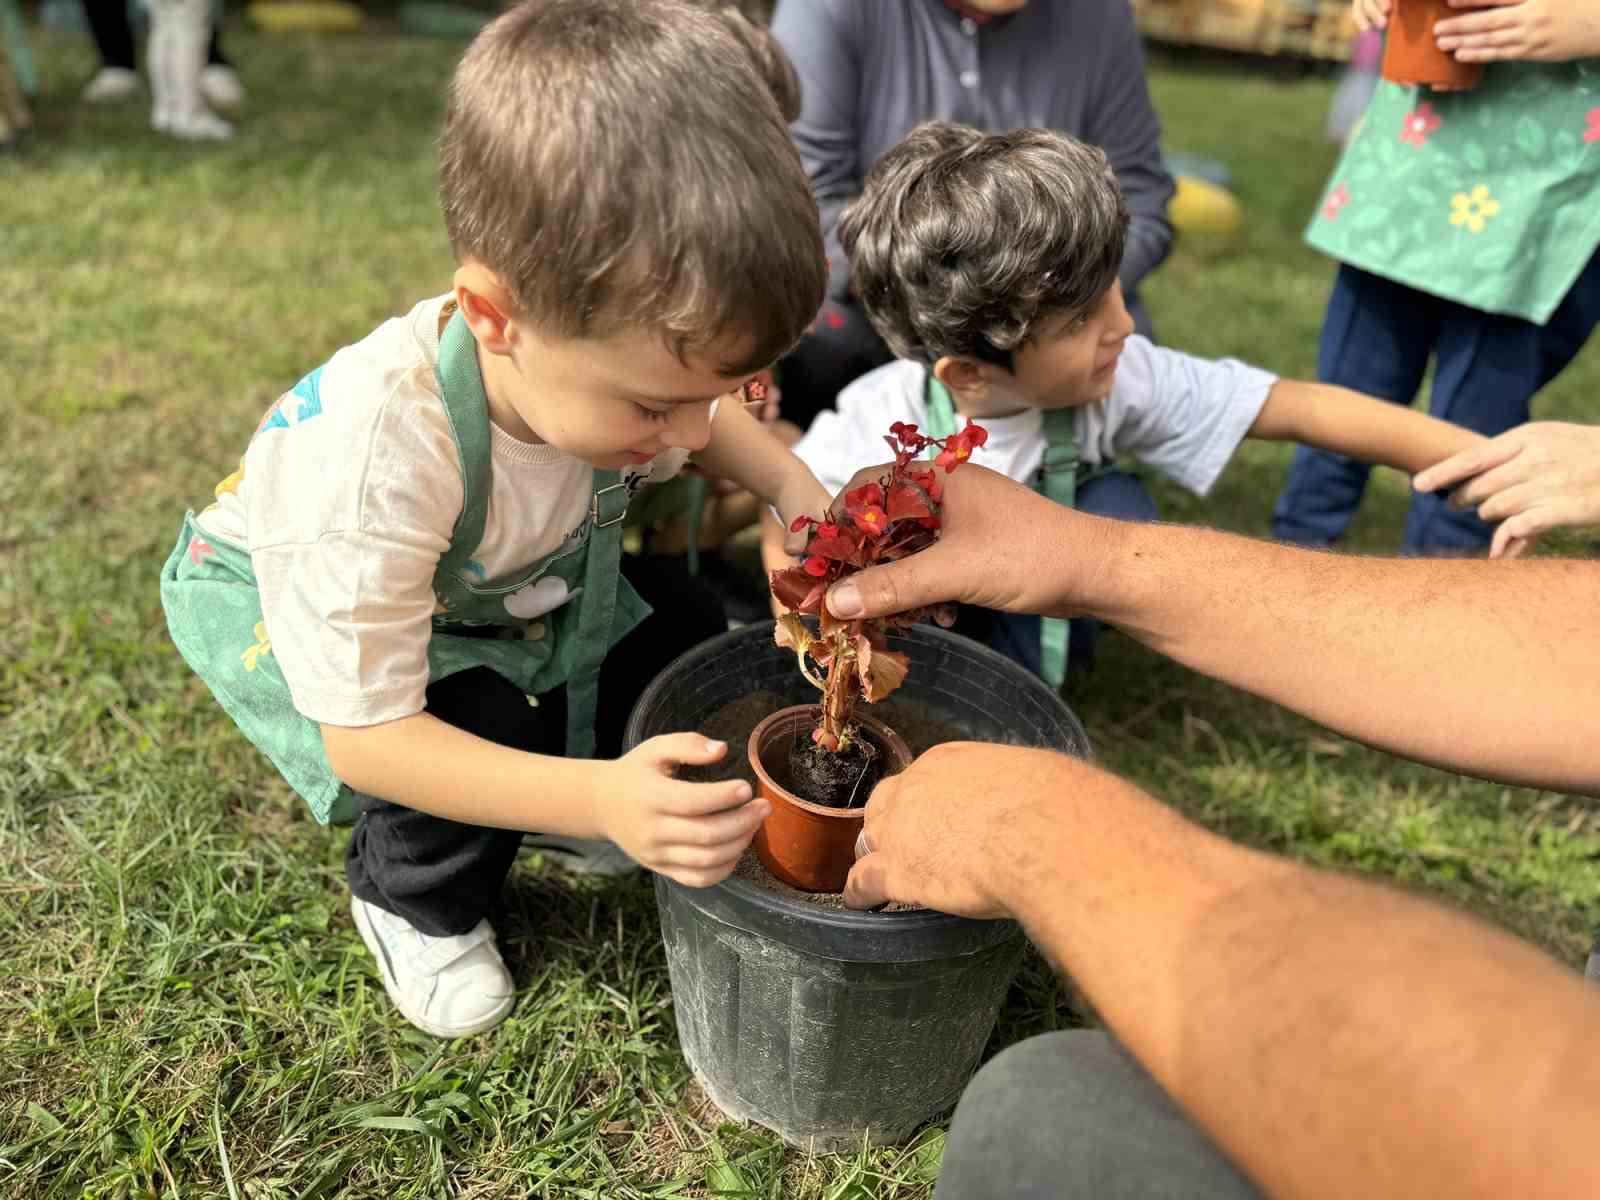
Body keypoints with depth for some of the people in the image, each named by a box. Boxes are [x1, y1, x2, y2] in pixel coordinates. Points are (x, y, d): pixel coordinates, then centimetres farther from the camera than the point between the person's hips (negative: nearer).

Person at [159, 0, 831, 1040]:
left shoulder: (623, 349, -28)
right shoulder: (380, 458, -46)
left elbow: (708, 420, -2)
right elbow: (366, 738, -38)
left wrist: (798, 491, -23)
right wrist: (602, 800, -51)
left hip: (499, 577, 6)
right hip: (284, 595, -5)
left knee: (683, 639, -6)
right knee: (471, 718, -32)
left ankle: (554, 807, 19)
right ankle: (414, 901, 2)